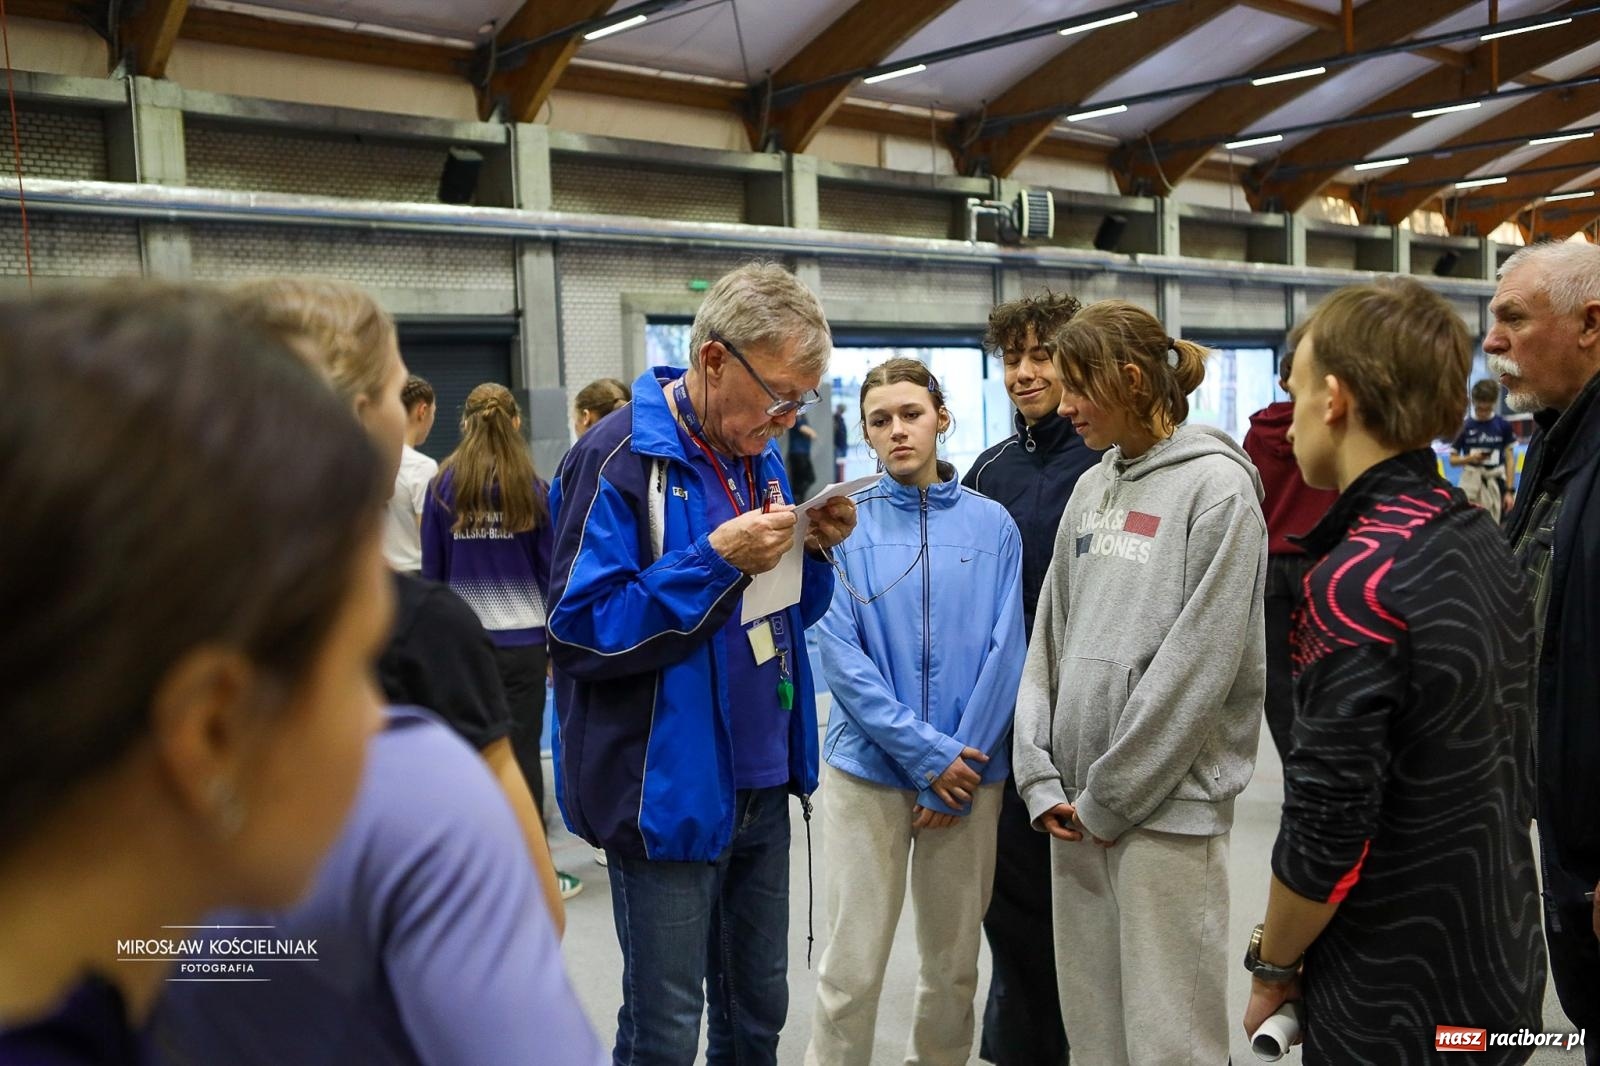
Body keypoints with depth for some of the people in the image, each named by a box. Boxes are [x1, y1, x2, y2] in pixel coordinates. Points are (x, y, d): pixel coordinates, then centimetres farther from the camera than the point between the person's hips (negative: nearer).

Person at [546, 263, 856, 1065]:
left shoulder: (757, 454, 10)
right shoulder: (620, 459, -15)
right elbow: (581, 632, -19)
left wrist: (814, 551, -4)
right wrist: (716, 560, -23)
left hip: (761, 785, 7)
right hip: (669, 795, -7)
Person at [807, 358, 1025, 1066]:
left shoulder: (993, 526, 0)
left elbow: (1004, 656, -2)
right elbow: (840, 655, -9)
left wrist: (957, 769, -8)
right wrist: (928, 753, -14)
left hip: (970, 773, 2)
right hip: (868, 768, -1)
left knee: (953, 964, 15)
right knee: (851, 969, 3)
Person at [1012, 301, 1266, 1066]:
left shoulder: (1217, 486, -7)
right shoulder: (1091, 488, 13)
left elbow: (1201, 662, -14)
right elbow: (1052, 635, 12)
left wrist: (1113, 795, -12)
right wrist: (1041, 776, 2)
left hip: (1166, 802, -6)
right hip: (1076, 805, 7)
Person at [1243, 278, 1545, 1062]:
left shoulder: (1355, 579, -25)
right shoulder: (1482, 538, 2)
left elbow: (1328, 821, -24)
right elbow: (1503, 757, 11)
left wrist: (1273, 968, -8)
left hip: (1395, 1003, -7)